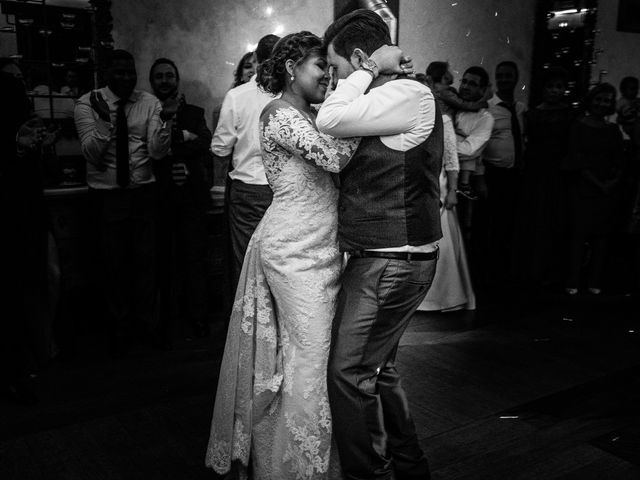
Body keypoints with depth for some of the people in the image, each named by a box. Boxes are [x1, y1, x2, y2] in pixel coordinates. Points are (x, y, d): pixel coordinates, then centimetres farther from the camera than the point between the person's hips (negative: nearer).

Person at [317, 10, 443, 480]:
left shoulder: (410, 94, -15)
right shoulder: (383, 96, 14)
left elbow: (330, 120, -24)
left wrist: (368, 71, -12)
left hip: (394, 261, -10)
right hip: (378, 258, 10)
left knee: (349, 373, -4)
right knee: (378, 369, 19)